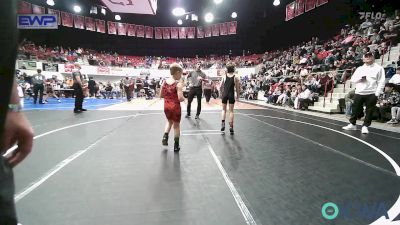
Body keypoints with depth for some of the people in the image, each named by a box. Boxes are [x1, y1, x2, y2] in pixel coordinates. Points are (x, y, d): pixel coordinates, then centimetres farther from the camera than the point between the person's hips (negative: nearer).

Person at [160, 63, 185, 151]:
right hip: (175, 107, -5)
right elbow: (180, 98, -23)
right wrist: (184, 98, -2)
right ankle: (176, 145, 22)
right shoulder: (179, 84, -16)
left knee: (169, 121, 31)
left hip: (166, 106, 5)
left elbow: (161, 95, 6)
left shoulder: (165, 82, 0)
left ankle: (165, 137, 15)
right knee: (176, 125, 13)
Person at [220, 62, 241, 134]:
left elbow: (221, 87, 2)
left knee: (224, 109, 16)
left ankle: (223, 123, 1)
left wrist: (221, 94, 14)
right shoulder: (236, 77, -3)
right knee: (231, 111, 7)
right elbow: (237, 88, -2)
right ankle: (231, 127, 9)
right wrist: (237, 96, 9)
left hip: (224, 94, 1)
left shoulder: (224, 76, 0)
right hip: (231, 94, -1)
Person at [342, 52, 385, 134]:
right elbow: (352, 79, 11)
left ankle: (365, 126, 10)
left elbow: (381, 82, -2)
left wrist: (377, 94, -11)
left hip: (371, 94, -3)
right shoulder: (359, 69, 14)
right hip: (359, 93, 3)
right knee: (355, 109, 7)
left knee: (369, 111, 1)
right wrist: (360, 78, -10)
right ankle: (352, 124, 20)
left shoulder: (379, 68, 4)